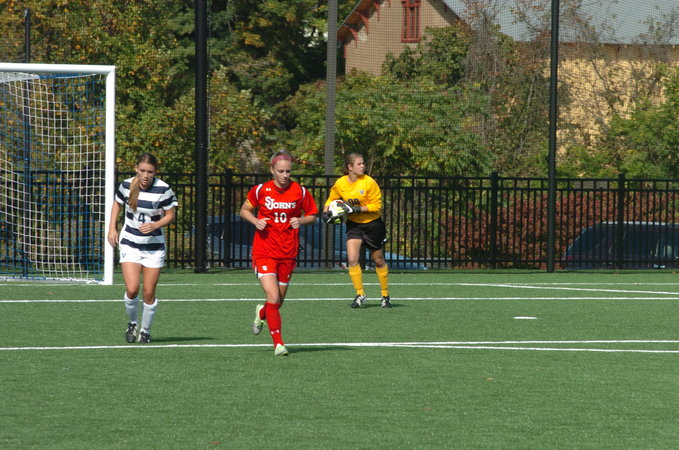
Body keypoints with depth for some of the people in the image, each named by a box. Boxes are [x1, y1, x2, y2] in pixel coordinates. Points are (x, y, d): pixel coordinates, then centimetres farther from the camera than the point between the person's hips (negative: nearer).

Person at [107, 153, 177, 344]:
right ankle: (133, 323, 15)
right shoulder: (127, 185, -6)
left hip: (154, 246, -1)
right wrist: (112, 228, 6)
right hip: (130, 244, 1)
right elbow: (117, 204, 14)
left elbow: (170, 215, -3)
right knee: (132, 290, -12)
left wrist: (155, 225, -21)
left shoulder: (163, 189, -13)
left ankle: (145, 330, 21)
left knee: (149, 293, 1)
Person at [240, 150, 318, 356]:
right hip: (264, 252, -2)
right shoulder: (261, 190, -3)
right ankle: (278, 343, -7)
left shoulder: (300, 191, 0)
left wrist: (301, 221, -10)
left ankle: (262, 313, 46)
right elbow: (245, 210, 11)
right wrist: (256, 221, -10)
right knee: (273, 298, -16)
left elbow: (312, 214, 11)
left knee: (278, 302, 11)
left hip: (288, 253, 2)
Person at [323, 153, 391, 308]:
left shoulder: (369, 183, -15)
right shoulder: (340, 184, -6)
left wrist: (357, 209, -25)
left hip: (373, 224, -2)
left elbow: (377, 206, -15)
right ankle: (360, 295, -3)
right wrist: (326, 212, -8)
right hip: (353, 224, 2)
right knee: (352, 259, -15)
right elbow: (331, 200, 11)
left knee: (379, 260, 9)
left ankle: (385, 295, 24)